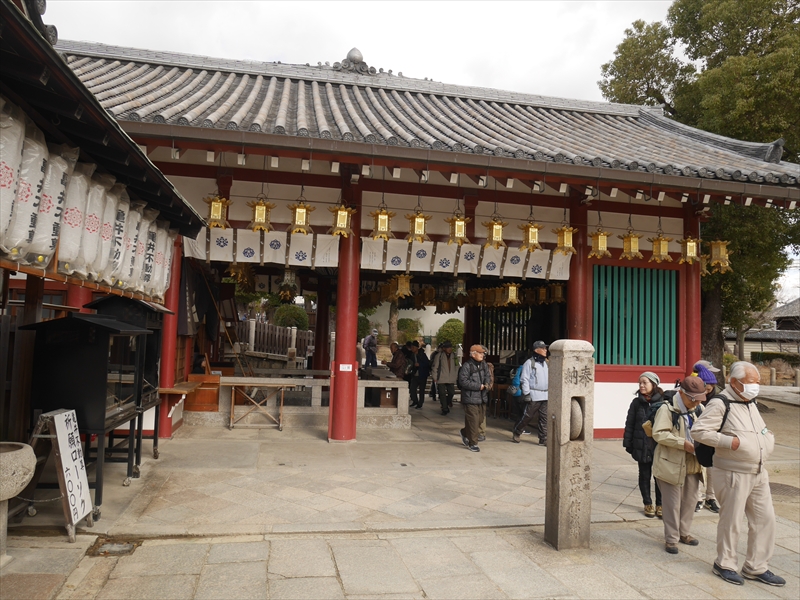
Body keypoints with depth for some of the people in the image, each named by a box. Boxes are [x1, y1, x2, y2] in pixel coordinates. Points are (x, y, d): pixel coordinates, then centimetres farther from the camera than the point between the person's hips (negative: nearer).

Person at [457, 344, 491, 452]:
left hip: (482, 398, 7)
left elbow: (487, 376, 19)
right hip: (470, 398, -7)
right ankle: (473, 443, 8)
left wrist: (486, 384, -4)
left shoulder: (483, 364, 8)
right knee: (473, 421, -5)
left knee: (480, 420, 14)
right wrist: (479, 386, -16)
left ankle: (465, 433, 37)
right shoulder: (467, 366, -15)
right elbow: (463, 381, -19)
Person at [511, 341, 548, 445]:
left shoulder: (546, 363, 15)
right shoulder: (529, 363, -7)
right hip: (534, 396, -6)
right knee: (527, 416, 0)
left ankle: (543, 439, 10)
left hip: (545, 396, 6)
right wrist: (526, 394, -15)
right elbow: (524, 380, -10)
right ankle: (516, 433, 18)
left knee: (544, 418, 5)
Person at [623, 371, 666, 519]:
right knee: (645, 476, 12)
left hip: (660, 446, -2)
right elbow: (629, 424, 4)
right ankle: (648, 504, 25)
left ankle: (660, 504, 22)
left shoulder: (663, 402, -5)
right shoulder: (637, 402, 1)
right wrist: (628, 443, 1)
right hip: (642, 446, 2)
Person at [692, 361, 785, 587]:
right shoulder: (720, 403, -15)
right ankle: (724, 564, 22)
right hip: (733, 475, -8)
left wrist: (768, 438, 9)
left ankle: (756, 567, 26)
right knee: (731, 521, 4)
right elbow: (699, 431, -21)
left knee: (765, 519, 11)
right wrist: (730, 442, -25)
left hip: (759, 474, 8)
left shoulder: (751, 403, 13)